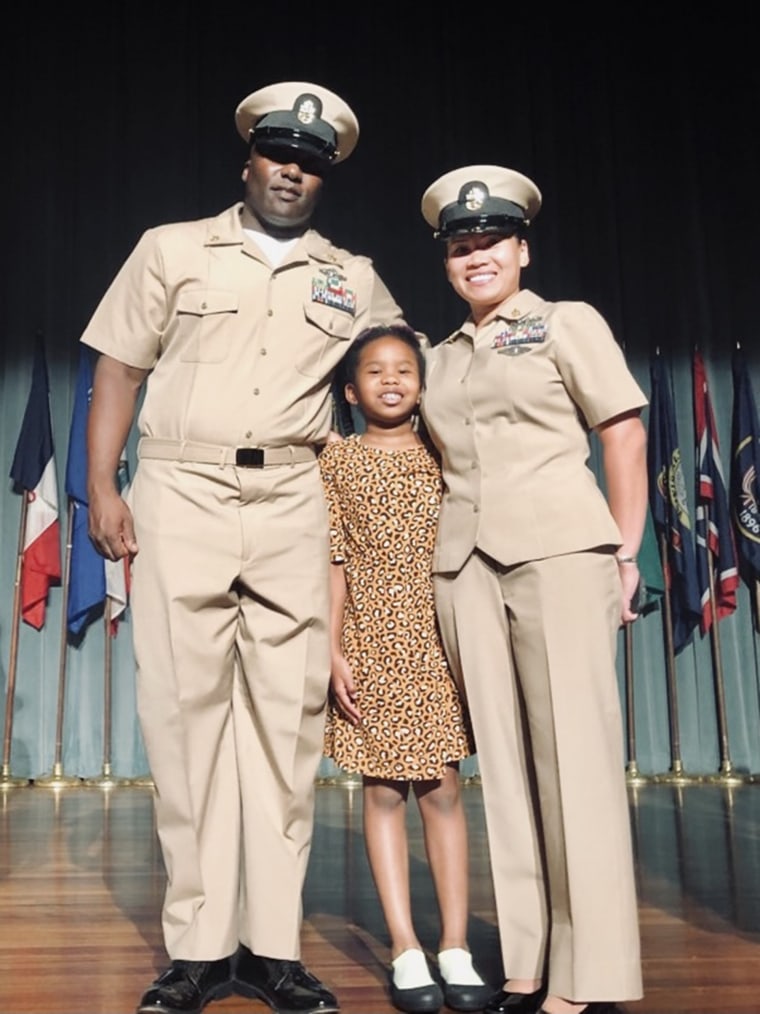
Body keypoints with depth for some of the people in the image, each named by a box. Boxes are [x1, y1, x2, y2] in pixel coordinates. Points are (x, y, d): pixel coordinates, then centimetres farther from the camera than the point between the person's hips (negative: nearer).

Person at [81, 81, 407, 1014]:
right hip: (181, 492, -1)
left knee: (286, 715, -1)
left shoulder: (354, 282, 16)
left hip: (291, 503, 2)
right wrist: (102, 489, -2)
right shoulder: (172, 249, 11)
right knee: (186, 709, -2)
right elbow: (118, 371, 8)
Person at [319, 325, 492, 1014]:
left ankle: (456, 947, 11)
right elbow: (334, 560, 1)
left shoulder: (440, 457, 9)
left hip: (436, 639, 1)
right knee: (383, 789, 3)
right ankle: (405, 949, 11)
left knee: (442, 788, 3)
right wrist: (334, 650, -5)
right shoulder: (337, 461, 5)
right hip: (370, 640, -1)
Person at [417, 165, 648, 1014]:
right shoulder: (442, 357, 19)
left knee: (573, 753, -5)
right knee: (502, 755, 5)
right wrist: (447, 555, 11)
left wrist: (623, 555, -6)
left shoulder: (568, 324, 6)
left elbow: (624, 435, 0)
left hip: (559, 551, -5)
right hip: (464, 563, 5)